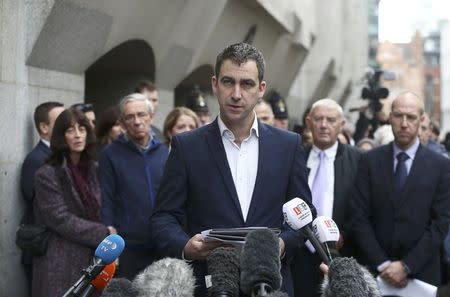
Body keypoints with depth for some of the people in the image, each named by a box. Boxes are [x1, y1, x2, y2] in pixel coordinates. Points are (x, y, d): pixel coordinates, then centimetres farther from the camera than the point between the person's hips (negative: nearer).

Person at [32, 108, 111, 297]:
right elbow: (61, 220, -14)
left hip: (93, 260, 5)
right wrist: (104, 234, -14)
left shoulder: (93, 170, 12)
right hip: (61, 266, -5)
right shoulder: (47, 175, -7)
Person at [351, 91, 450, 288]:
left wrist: (406, 266, -13)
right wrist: (382, 265, -12)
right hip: (375, 271, 1)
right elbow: (359, 218, -4)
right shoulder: (370, 161, 0)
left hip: (421, 271, 0)